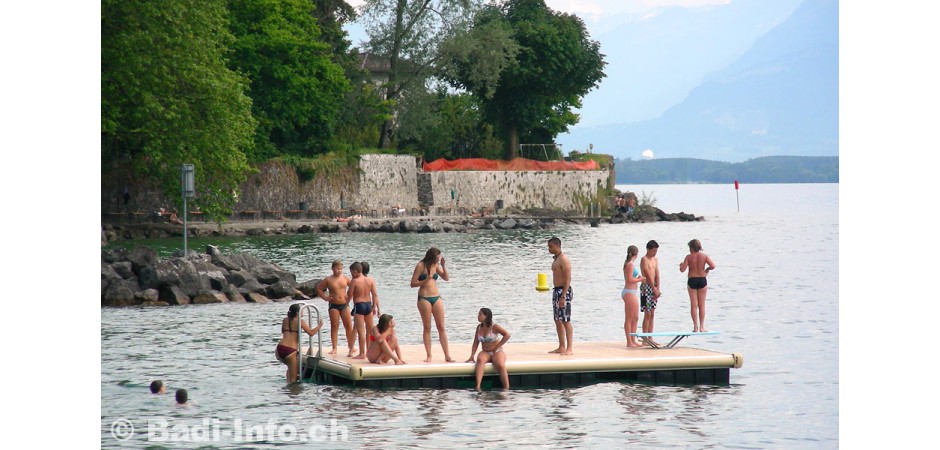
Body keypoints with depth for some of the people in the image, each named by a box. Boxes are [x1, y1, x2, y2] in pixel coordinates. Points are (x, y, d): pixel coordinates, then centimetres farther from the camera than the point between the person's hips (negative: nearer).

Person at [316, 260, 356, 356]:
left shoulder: (345, 278, 4)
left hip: (344, 305, 2)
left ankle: (351, 347, 10)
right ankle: (334, 348, 5)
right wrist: (325, 297, -1)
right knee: (334, 326, 1)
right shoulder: (328, 280, -1)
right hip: (334, 305, -2)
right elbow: (319, 289, 7)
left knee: (349, 326, 0)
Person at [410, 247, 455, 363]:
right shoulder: (420, 266, -5)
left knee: (441, 327, 3)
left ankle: (447, 356, 4)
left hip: (436, 297, 5)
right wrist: (426, 280, -17)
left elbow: (446, 278, 13)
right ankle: (429, 356, 5)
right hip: (424, 298, -5)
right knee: (427, 328, 0)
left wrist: (443, 266, 1)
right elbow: (413, 284, -6)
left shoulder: (435, 266, 10)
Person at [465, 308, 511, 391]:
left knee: (500, 365, -35)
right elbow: (476, 342, 8)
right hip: (485, 353, 3)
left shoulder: (494, 327, -7)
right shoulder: (479, 327, 8)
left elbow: (507, 335, -15)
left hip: (497, 352, -3)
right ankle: (478, 386, -50)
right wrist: (472, 356, -2)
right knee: (480, 359, -34)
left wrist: (497, 347, -13)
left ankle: (506, 389, -32)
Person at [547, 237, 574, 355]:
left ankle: (570, 348, -8)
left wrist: (563, 296, -23)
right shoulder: (556, 260, 17)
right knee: (557, 320, 11)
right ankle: (561, 347, 16)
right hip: (556, 291, 10)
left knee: (566, 321, -9)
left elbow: (568, 279, -18)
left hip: (564, 291, -10)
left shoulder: (564, 259, -13)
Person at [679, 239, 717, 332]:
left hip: (692, 281, -1)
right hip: (702, 280, 1)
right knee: (701, 305, 7)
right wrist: (707, 269, 9)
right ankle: (701, 327, 5)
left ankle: (695, 327, 1)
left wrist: (681, 264, 12)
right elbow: (713, 266, -12)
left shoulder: (689, 257, -6)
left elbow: (682, 269, -10)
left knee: (694, 305, 5)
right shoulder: (704, 256, -2)